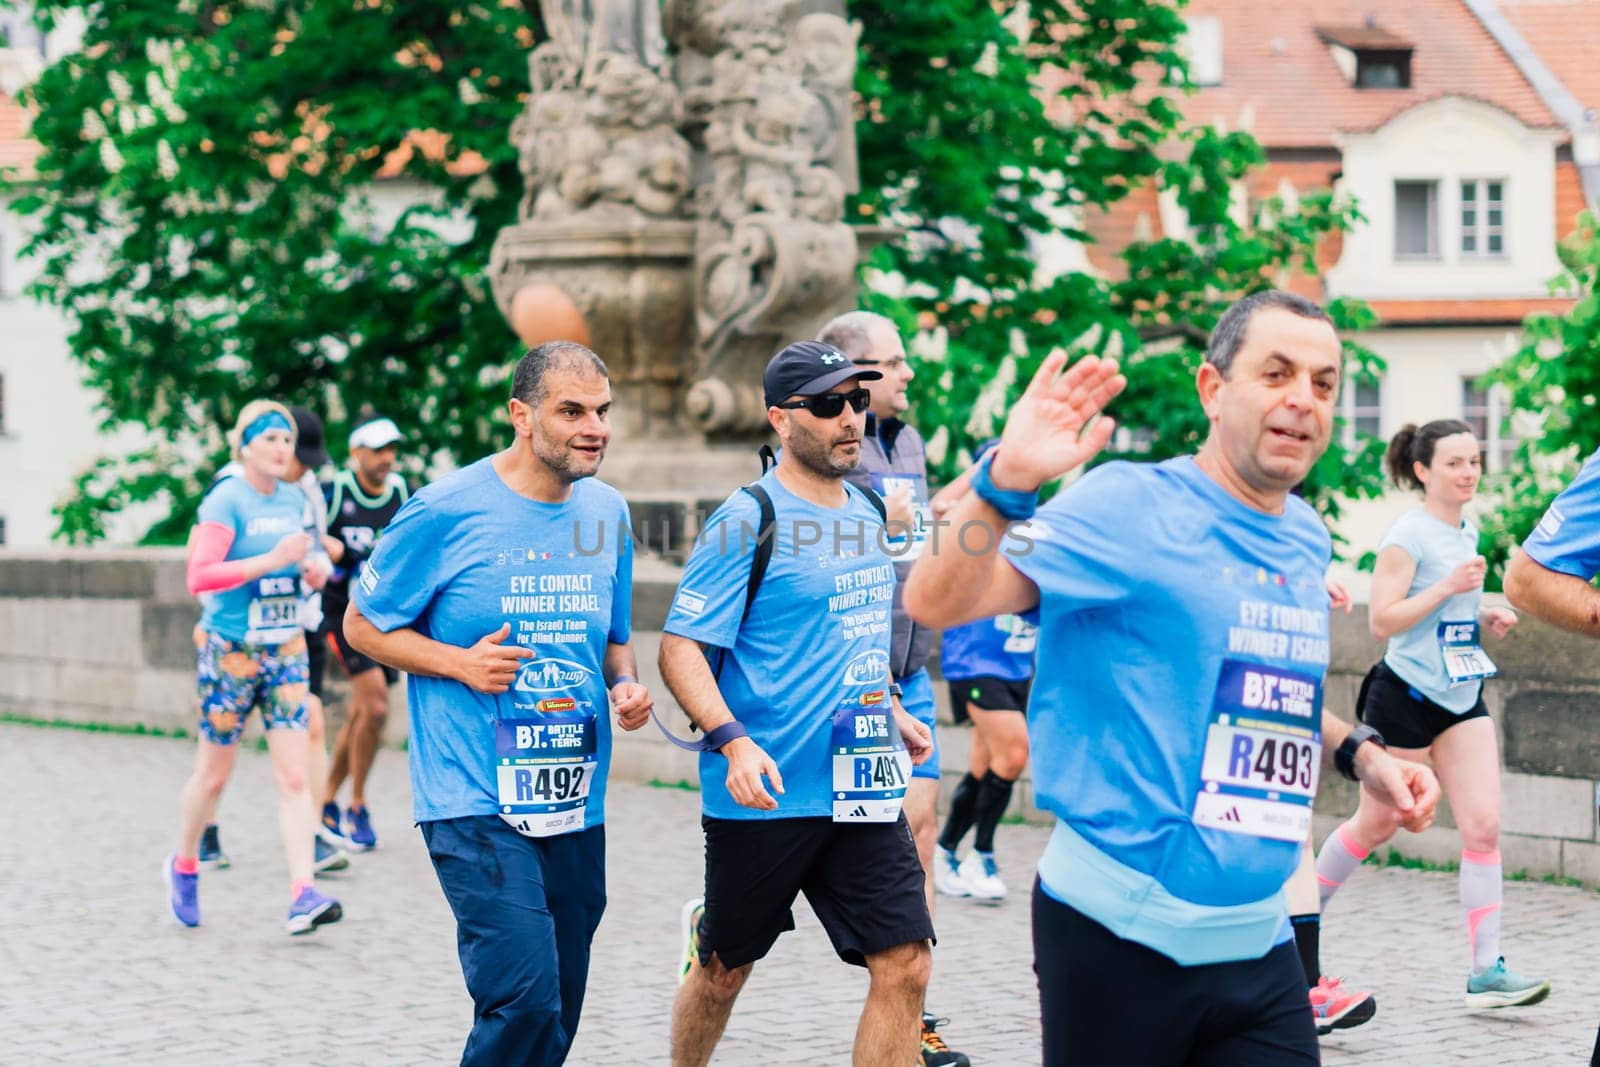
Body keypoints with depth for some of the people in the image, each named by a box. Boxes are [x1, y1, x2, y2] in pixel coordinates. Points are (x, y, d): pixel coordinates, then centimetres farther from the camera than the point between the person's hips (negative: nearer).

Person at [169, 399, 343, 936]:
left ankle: (303, 896, -13)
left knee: (294, 776, -6)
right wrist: (272, 560, -27)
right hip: (230, 651, -5)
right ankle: (184, 866, 33)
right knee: (214, 774, 8)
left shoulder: (294, 500, 8)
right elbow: (199, 575, -23)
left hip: (285, 650, 5)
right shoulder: (226, 500, -12)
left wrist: (310, 570, 2)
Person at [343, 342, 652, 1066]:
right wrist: (460, 662, -14)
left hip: (576, 807, 6)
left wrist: (626, 684, 0)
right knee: (525, 998, -19)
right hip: (476, 804, -6)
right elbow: (362, 625, 0)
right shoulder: (445, 511, -9)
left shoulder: (608, 511, 8)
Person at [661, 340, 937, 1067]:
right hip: (765, 794, -6)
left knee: (904, 965, -6)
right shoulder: (749, 522, -11)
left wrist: (890, 712, 23)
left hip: (863, 789, 6)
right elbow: (680, 647, -15)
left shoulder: (864, 514, 12)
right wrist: (733, 741, -27)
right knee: (723, 970, 10)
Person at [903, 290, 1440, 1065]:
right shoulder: (1132, 507, -9)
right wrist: (1005, 482, -34)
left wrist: (1358, 753, 15)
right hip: (1120, 934, -6)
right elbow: (936, 603, -19)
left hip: (1257, 940, 6)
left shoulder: (1306, 539, 12)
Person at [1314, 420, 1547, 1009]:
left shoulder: (1467, 532, 11)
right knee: (1377, 824, 6)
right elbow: (1382, 620, -18)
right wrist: (1449, 587, -23)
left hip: (1462, 698, 7)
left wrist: (1486, 617, 7)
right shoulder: (1409, 534, -13)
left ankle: (1486, 971, -7)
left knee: (1483, 825, -6)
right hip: (1407, 695, -7)